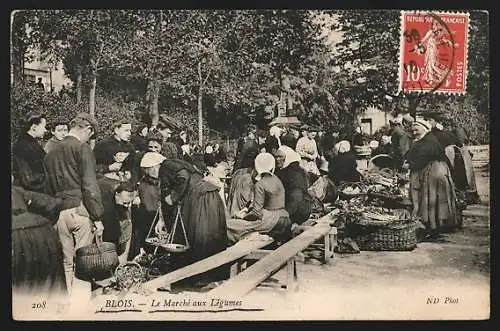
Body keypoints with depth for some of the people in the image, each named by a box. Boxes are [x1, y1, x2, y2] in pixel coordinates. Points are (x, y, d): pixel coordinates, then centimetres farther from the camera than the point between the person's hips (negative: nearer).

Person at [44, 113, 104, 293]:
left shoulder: (51, 153, 15)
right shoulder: (82, 148, -5)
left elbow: (48, 188, 17)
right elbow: (90, 185, -12)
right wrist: (97, 217, -10)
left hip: (58, 213, 6)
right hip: (80, 209, -6)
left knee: (67, 261, 12)